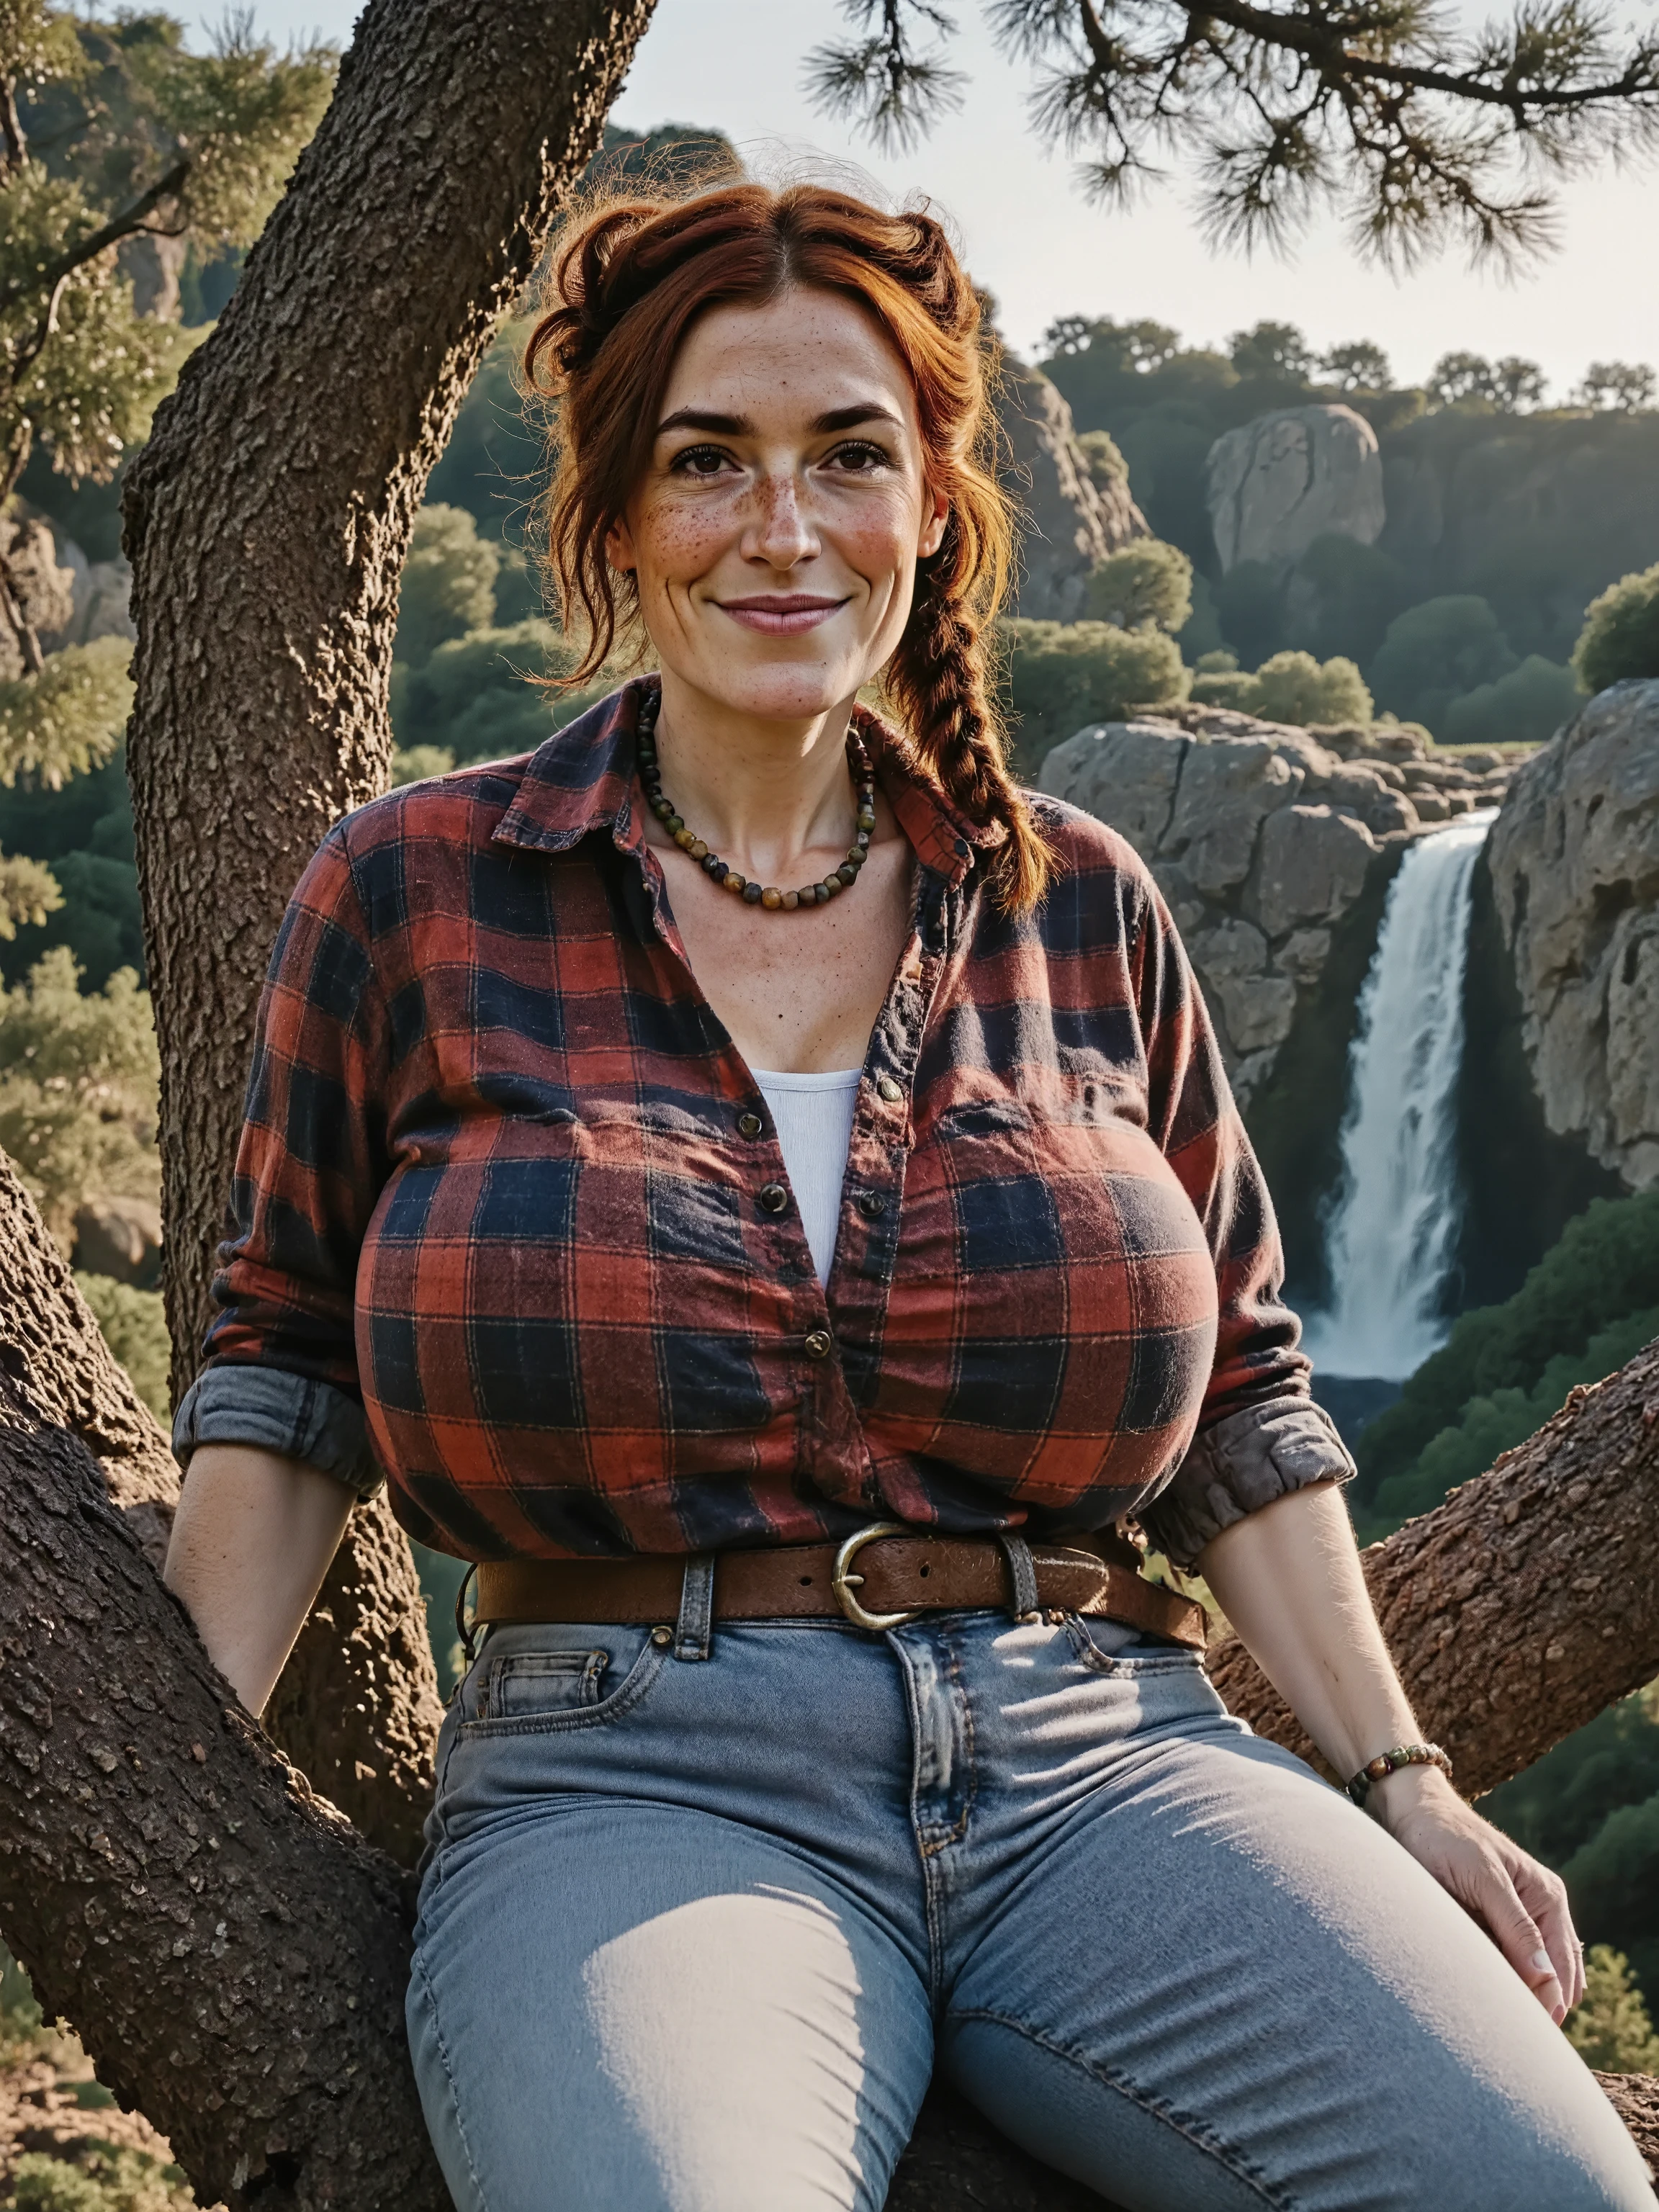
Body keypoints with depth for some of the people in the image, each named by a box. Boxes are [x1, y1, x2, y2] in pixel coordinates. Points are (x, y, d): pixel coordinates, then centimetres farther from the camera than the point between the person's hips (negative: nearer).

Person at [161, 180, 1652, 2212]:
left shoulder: (1081, 905, 11)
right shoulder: (415, 897, 5)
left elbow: (1235, 1395, 16)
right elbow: (285, 1367, 11)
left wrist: (1403, 1788, 10)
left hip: (1098, 1755, 3)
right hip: (638, 1781, -2)